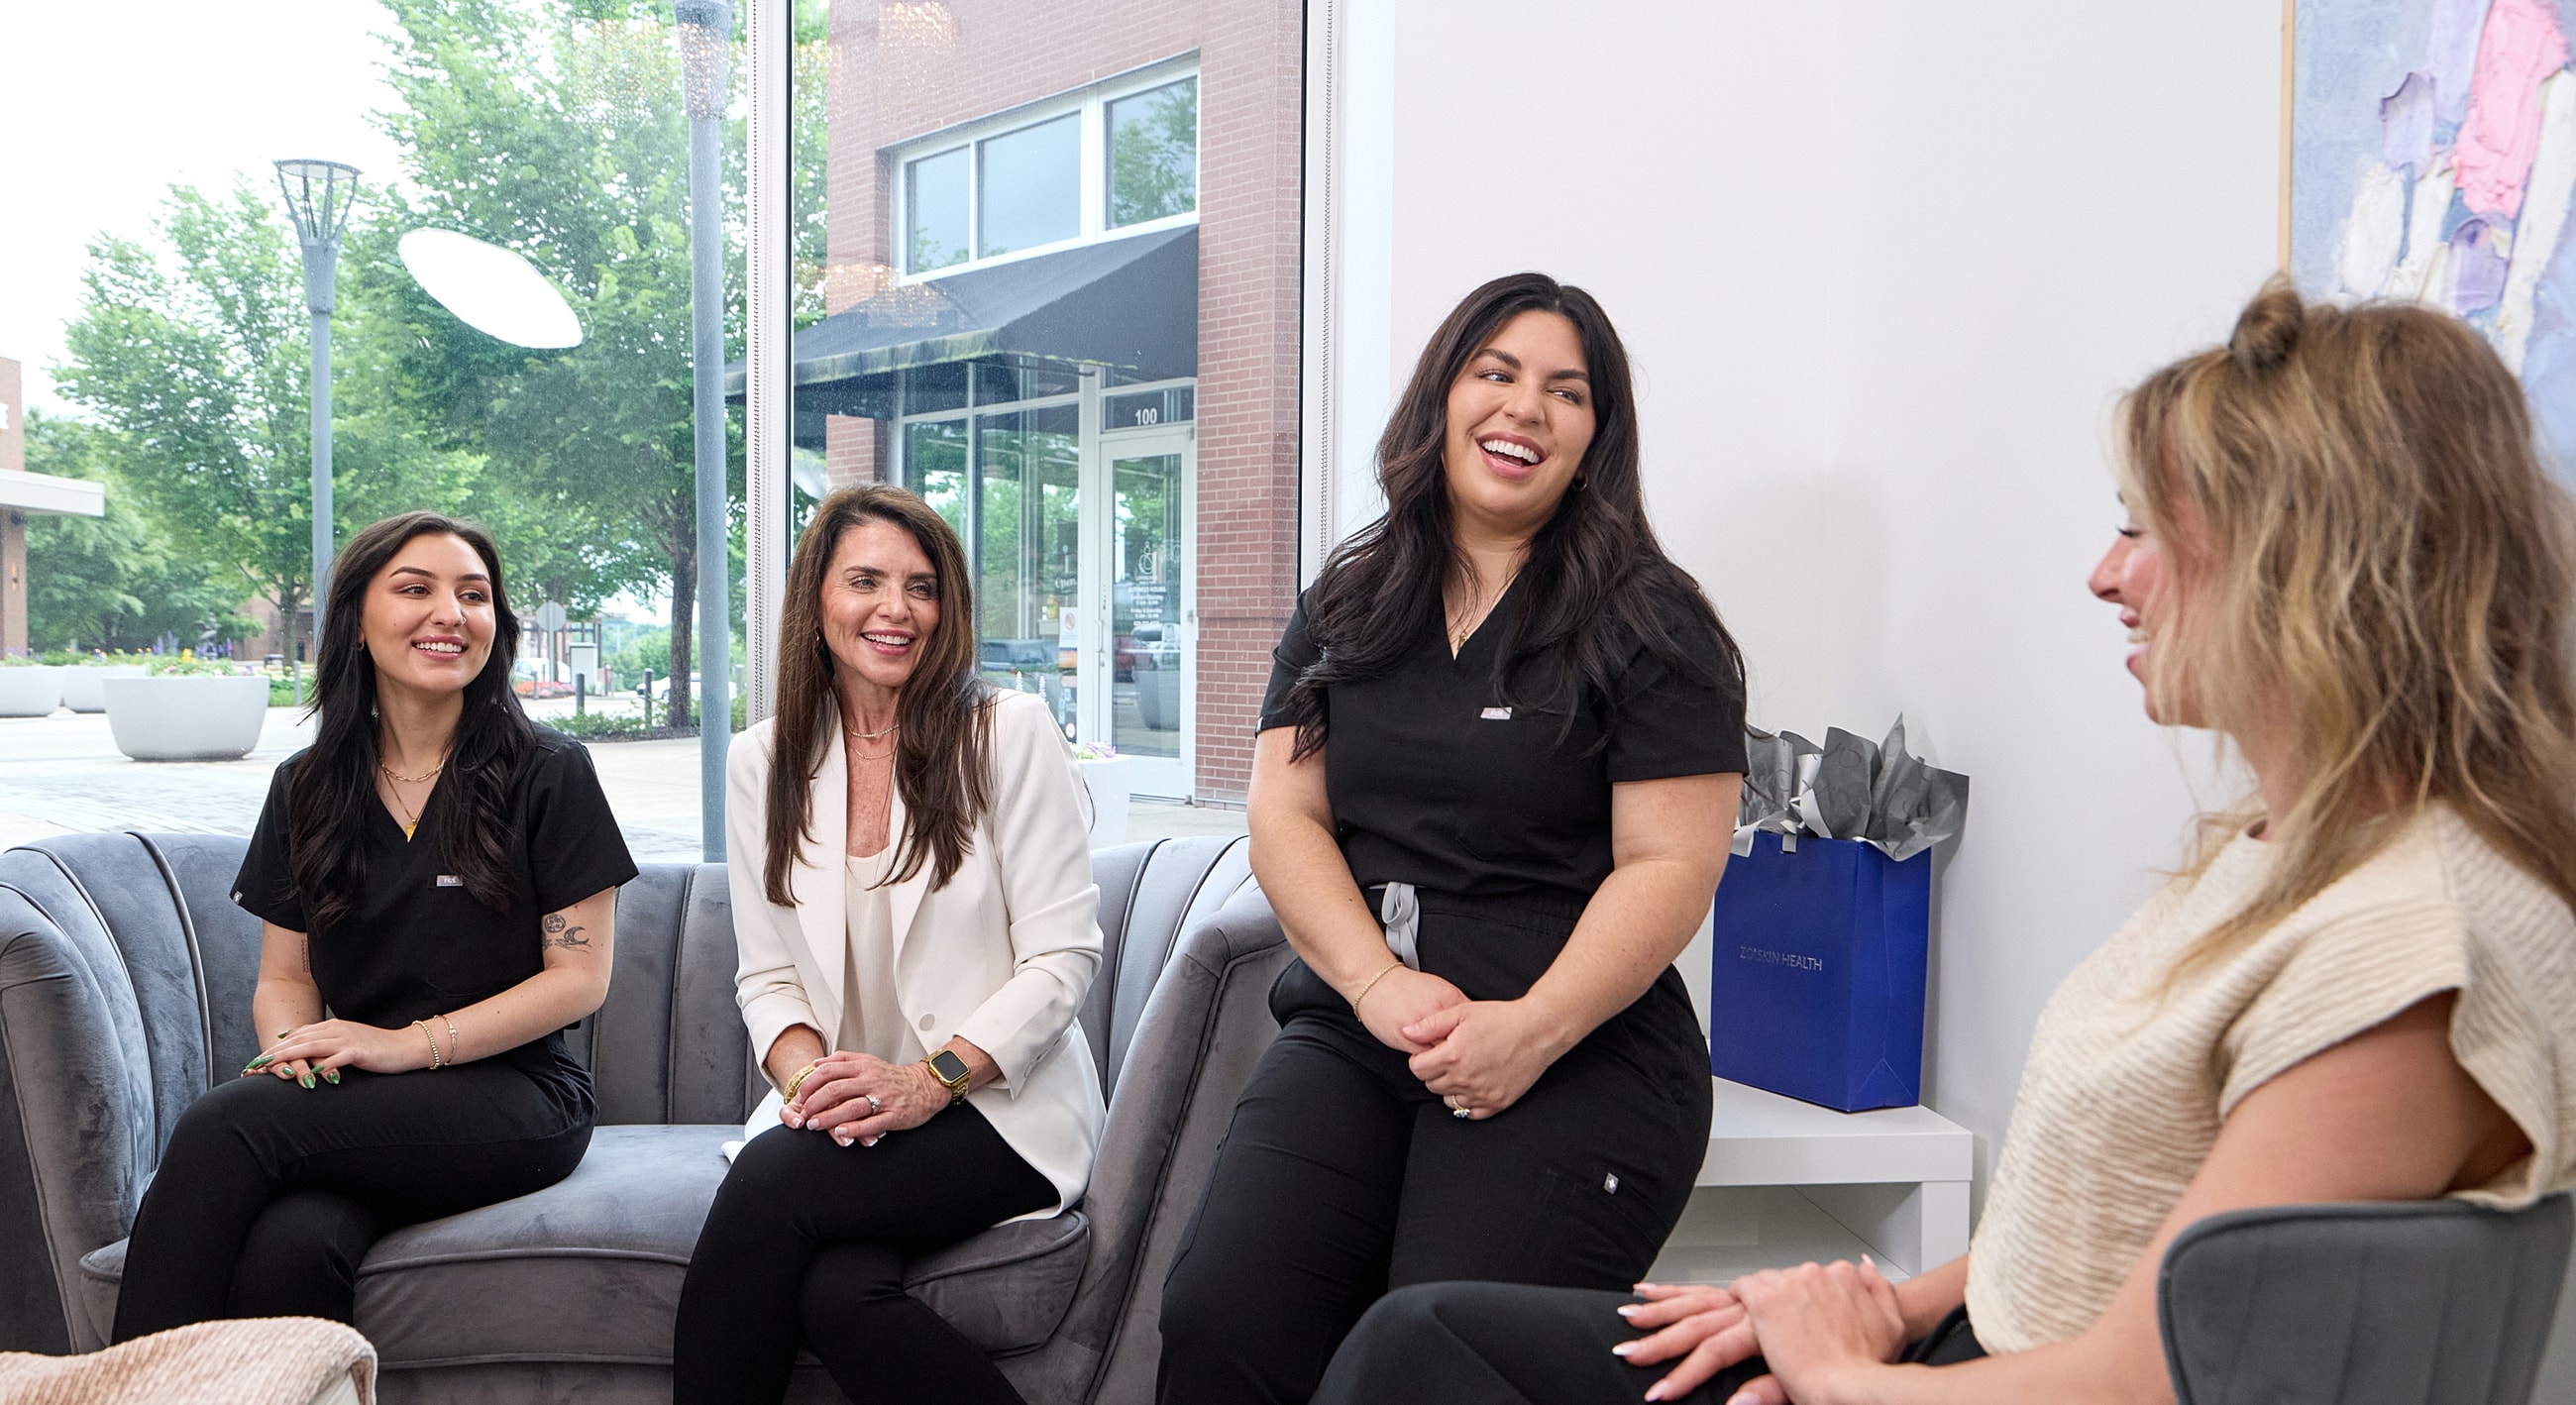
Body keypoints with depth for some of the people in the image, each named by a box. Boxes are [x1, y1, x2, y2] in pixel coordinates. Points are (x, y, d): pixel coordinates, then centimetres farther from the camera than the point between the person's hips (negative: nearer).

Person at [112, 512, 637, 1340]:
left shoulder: (548, 774, 1)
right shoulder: (307, 789, 15)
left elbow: (580, 978, -3)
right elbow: (284, 977, 16)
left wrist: (410, 1044, -14)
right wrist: (293, 1046, -8)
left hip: (512, 1098, -3)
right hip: (355, 1108, 3)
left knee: (225, 1125, -28)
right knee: (289, 1247, -34)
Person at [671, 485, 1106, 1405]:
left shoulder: (1011, 732, -2)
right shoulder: (764, 762, 10)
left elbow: (1062, 956, -6)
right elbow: (766, 975, 9)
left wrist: (928, 1081, -17)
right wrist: (806, 1073, -13)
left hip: (999, 1107, -2)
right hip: (844, 1115, 3)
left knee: (770, 1184, -29)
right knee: (837, 1290, -31)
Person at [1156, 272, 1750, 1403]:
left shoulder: (1649, 622, 3)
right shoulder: (1344, 608, 15)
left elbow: (1669, 866, -5)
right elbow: (1283, 816, 7)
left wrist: (1534, 1029, -18)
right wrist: (1378, 983, -9)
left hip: (1577, 1051, -3)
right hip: (1351, 1030, 4)